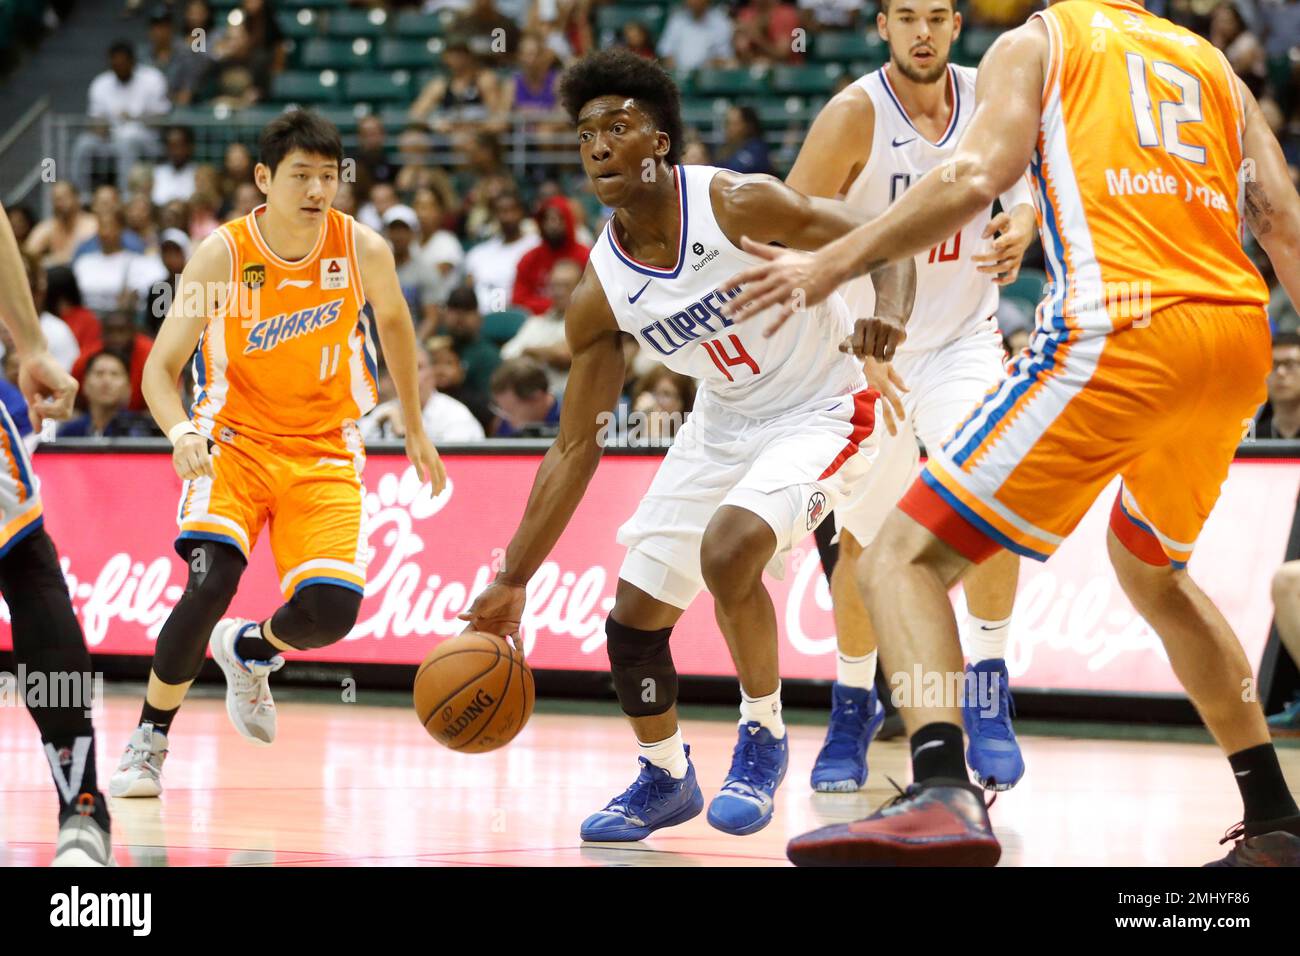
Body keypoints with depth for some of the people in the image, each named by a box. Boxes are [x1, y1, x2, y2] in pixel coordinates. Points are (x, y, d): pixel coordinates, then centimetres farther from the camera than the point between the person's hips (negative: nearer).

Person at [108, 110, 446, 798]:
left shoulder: (363, 251, -11)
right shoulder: (221, 256, -17)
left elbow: (393, 321, 12)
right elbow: (160, 369, -14)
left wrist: (415, 430, 18)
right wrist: (182, 431, -35)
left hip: (324, 452, 2)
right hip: (235, 441, -2)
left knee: (331, 612, -14)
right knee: (211, 582, -25)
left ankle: (248, 651, 24)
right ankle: (147, 745, -7)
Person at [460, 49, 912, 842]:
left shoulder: (738, 206, -25)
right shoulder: (600, 296, -11)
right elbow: (576, 450, -5)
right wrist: (511, 583, -7)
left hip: (824, 411, -6)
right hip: (725, 423, 6)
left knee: (727, 550, -30)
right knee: (632, 619, 4)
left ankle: (763, 739, -7)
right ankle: (665, 778, 30)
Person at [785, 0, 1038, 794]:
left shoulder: (989, 97, -6)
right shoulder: (856, 115, -18)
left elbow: (1026, 180, 11)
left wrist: (1021, 223, -14)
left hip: (964, 336, 1)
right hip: (872, 349, -1)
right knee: (860, 541, 7)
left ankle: (990, 690, -12)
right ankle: (853, 707, 30)